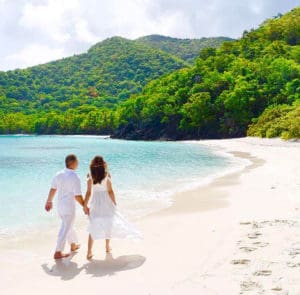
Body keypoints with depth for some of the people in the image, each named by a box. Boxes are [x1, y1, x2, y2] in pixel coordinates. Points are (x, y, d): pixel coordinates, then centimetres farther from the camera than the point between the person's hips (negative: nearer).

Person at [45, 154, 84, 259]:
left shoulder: (59, 174, 0)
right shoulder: (74, 177, -21)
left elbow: (52, 189, 10)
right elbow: (77, 196, -20)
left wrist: (49, 201, 24)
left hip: (60, 205, 8)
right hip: (69, 207, -8)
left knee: (68, 226, 24)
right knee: (65, 229, 3)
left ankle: (73, 245, 41)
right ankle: (58, 252, 9)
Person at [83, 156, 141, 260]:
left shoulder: (90, 177, -7)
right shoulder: (106, 176, -9)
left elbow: (88, 192, -8)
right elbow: (110, 191, -7)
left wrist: (85, 205, -1)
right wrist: (114, 203, 2)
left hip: (95, 203, 1)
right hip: (106, 202, -1)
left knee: (93, 226, 5)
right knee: (108, 224, 17)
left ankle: (89, 252, 0)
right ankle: (107, 246, 30)